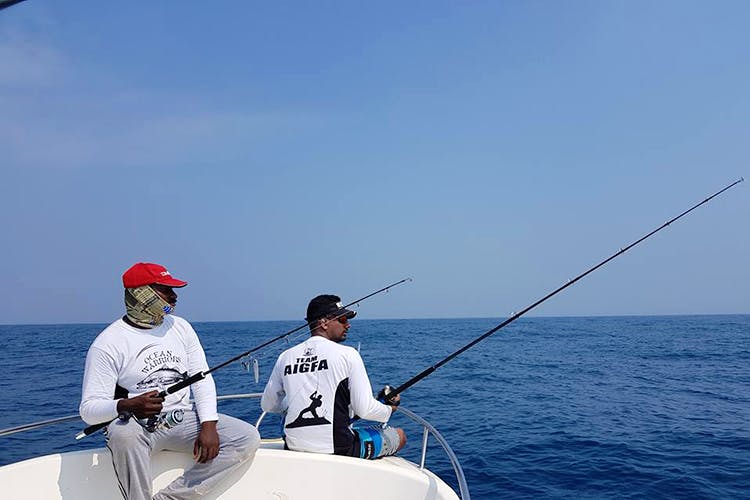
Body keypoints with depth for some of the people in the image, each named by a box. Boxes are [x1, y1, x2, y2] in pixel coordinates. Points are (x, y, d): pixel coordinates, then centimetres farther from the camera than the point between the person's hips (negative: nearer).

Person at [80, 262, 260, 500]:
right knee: (124, 437, -40)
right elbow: (88, 409, -11)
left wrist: (209, 425, -11)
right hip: (135, 423, -4)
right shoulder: (107, 344, -8)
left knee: (248, 438, -13)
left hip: (182, 418, 5)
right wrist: (129, 406, -33)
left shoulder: (180, 327, 7)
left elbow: (202, 379, 5)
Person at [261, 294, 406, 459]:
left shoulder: (285, 357, 4)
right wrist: (390, 409, 10)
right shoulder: (347, 354, -8)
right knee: (399, 435, 16)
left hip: (294, 447, 5)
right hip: (338, 448, -5)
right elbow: (365, 409, -11)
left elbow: (267, 405, 14)